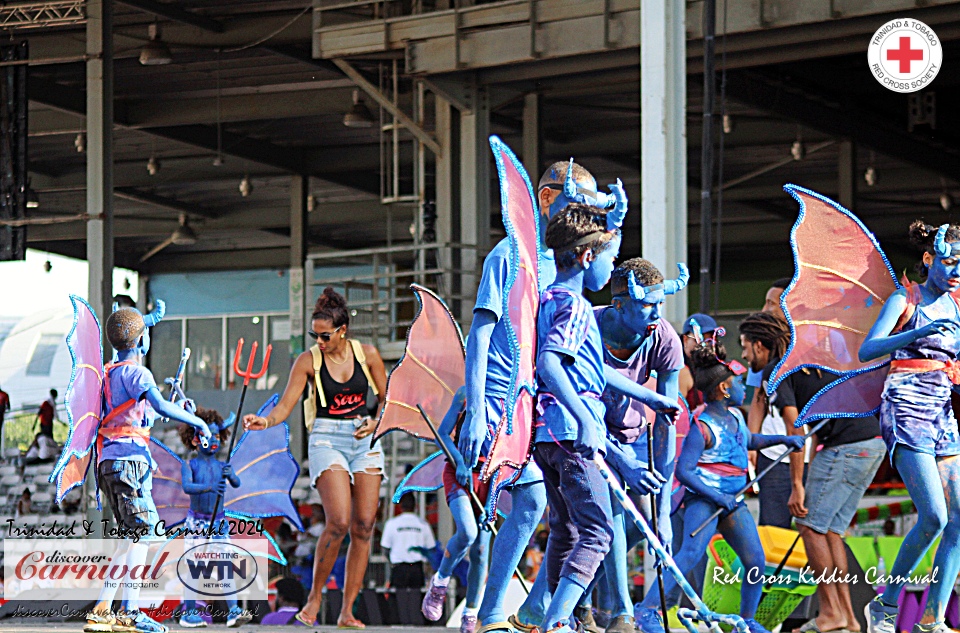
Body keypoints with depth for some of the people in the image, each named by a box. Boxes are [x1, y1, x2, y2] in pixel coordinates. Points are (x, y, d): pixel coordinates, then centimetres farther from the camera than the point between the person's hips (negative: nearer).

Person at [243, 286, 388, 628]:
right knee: (338, 522, -20)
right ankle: (314, 596, 0)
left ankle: (346, 612, 2)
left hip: (365, 441, 3)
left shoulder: (367, 354, 2)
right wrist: (265, 421, -27)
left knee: (363, 526, -3)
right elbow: (285, 405, -7)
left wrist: (375, 423, -8)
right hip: (327, 439, -3)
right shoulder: (308, 361, -3)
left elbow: (386, 399, 11)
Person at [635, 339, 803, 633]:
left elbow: (749, 440, 34)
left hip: (732, 501, 8)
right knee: (692, 552, -26)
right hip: (704, 499, -8)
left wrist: (782, 439, 23)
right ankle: (649, 609, -27)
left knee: (756, 560, 4)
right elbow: (683, 470, -21)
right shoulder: (702, 428, -16)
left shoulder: (735, 416, 10)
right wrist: (716, 496, -26)